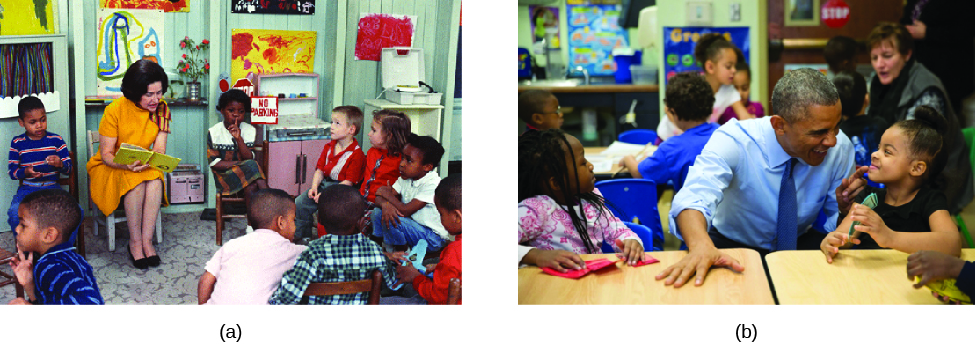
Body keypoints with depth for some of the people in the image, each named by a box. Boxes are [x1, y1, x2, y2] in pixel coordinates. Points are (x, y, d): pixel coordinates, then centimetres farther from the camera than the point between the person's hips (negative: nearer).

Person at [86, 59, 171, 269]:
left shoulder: (161, 110, -5)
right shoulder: (115, 110, -17)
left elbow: (159, 149, -7)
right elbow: (106, 155, -15)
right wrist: (127, 165, -37)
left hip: (144, 167, 3)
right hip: (109, 168, -3)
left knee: (155, 180, -31)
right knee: (136, 181, -35)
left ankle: (146, 240, -27)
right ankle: (135, 242, -25)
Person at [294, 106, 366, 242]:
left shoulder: (356, 154, -14)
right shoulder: (329, 147, 10)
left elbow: (349, 182, -18)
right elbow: (320, 169, 12)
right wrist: (314, 186, -7)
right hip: (324, 184, 8)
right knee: (299, 203, -1)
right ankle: (301, 235, 15)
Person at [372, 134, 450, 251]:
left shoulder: (432, 184, -24)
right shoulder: (405, 178, 1)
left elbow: (405, 210, -27)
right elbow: (379, 199, -2)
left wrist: (386, 193, -12)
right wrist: (385, 204, -28)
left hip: (433, 238, -8)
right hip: (413, 228, 8)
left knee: (391, 220, -25)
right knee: (377, 212, -3)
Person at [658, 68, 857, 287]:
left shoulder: (839, 148, -14)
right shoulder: (733, 142, -26)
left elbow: (837, 227, -3)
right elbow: (693, 198, -44)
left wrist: (845, 208, -28)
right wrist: (700, 245, -66)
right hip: (734, 246, -2)